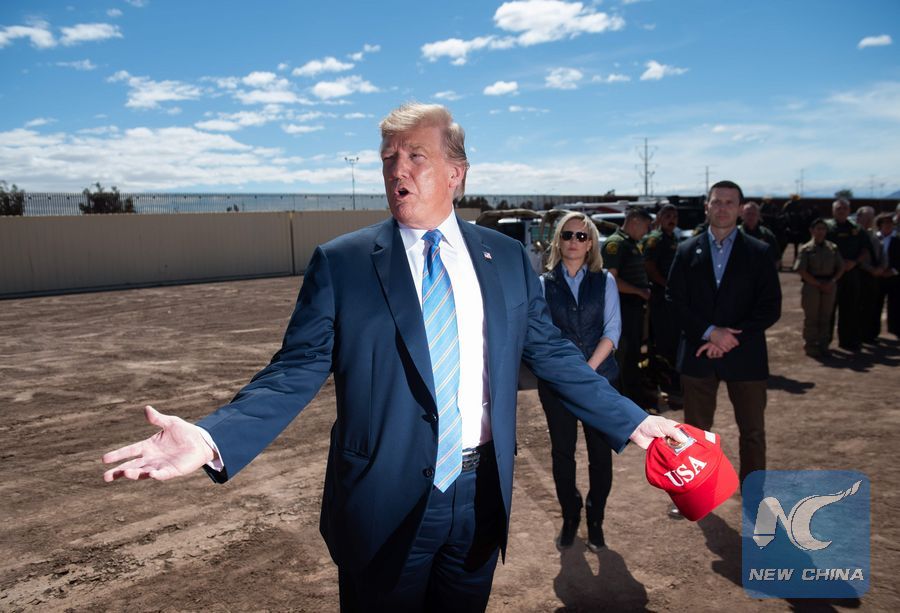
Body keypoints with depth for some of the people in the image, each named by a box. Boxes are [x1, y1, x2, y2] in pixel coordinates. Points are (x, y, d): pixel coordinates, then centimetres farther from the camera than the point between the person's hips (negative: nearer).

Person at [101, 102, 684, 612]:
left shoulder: (507, 258, 2)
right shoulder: (340, 263, -7)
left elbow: (552, 353, 7)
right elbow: (296, 372, -10)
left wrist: (632, 420, 5)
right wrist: (213, 438, -25)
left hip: (482, 495, 3)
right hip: (385, 505, -2)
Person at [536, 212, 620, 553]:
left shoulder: (604, 281, 5)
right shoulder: (544, 284, 4)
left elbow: (612, 329, -2)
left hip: (600, 377, 0)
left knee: (600, 451, 5)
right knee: (562, 451, 7)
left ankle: (595, 519, 23)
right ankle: (570, 517, 26)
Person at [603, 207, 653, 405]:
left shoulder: (634, 244, 16)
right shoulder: (615, 243, -14)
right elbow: (612, 280, -22)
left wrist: (646, 291, 6)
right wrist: (640, 291, -16)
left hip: (636, 306, 10)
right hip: (624, 308, -10)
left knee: (634, 354, 18)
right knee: (626, 356, -2)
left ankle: (637, 397, 31)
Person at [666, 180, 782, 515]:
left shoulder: (759, 252, 0)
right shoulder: (687, 250, 3)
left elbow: (771, 307, -5)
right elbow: (675, 299, -3)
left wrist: (731, 339, -14)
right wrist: (709, 332, -15)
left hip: (745, 354, -1)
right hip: (697, 353, 1)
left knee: (753, 431, 8)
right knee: (696, 429, 12)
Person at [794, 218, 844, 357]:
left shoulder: (833, 248, 7)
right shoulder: (806, 249, -4)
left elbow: (841, 268, 9)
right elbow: (802, 271, -9)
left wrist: (832, 281, -8)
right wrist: (819, 284, -12)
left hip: (829, 286, 4)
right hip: (811, 286, -3)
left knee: (825, 317, 10)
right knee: (811, 317, 3)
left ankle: (822, 345, 19)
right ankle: (810, 346, 11)